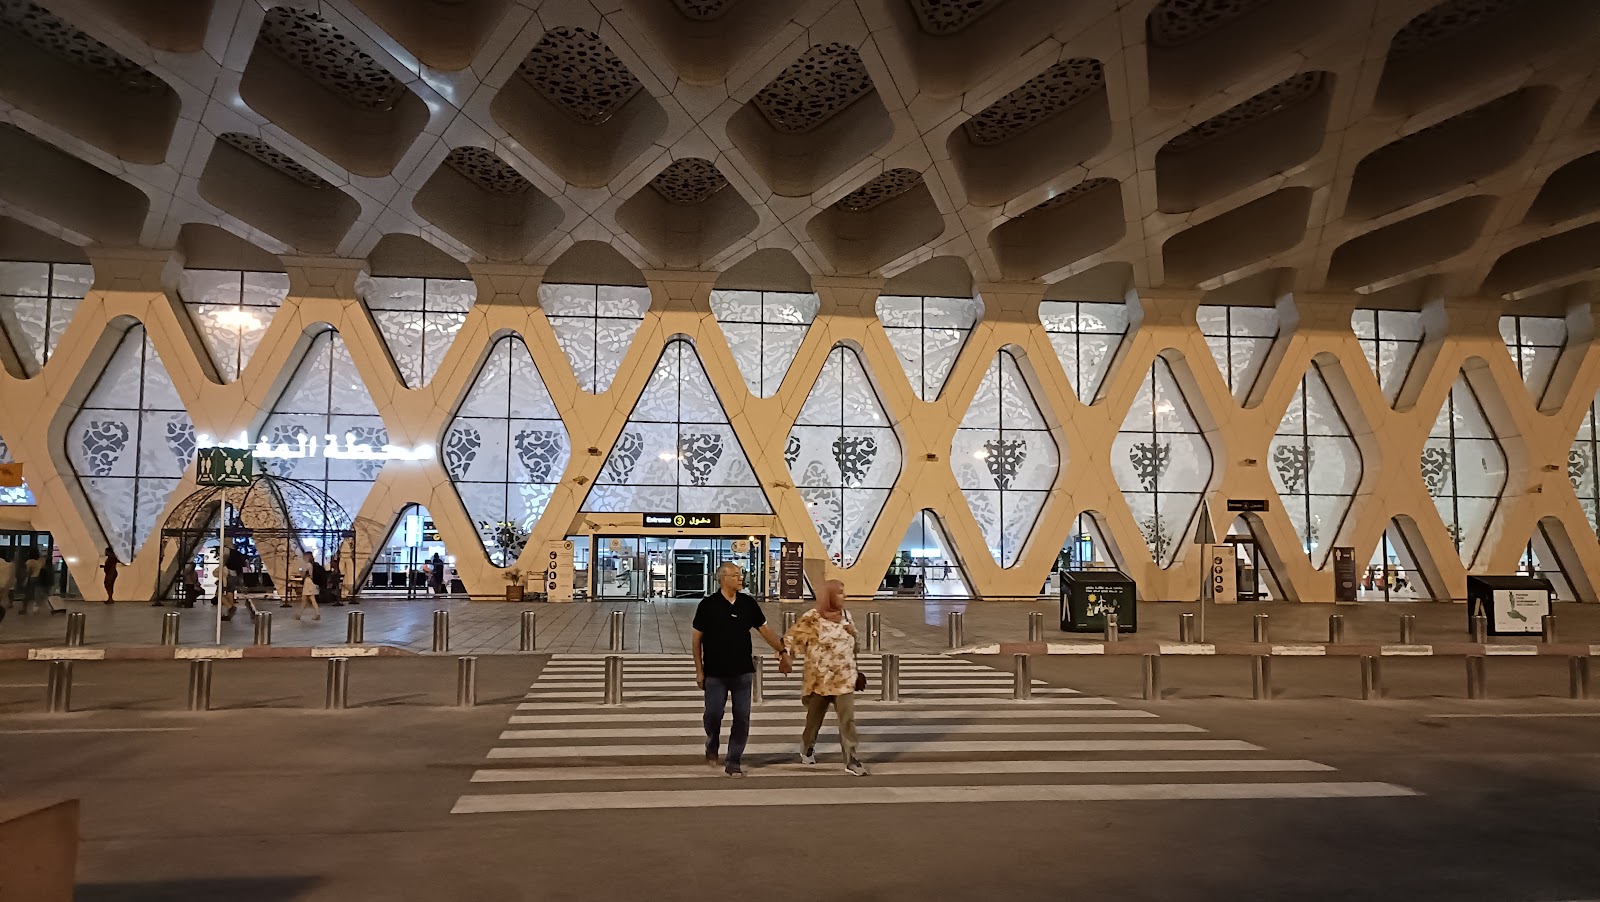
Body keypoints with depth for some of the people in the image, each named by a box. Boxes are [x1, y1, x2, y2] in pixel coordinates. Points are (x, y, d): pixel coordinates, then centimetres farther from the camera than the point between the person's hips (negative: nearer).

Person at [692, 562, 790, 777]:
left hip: (742, 671, 3)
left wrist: (782, 652, 0)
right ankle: (712, 746, 28)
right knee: (713, 715, -3)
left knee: (742, 719, 1)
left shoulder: (748, 603, 3)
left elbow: (764, 629, 9)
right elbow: (697, 639, -1)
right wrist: (699, 670, -3)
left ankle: (733, 762, 13)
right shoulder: (708, 605, -6)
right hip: (715, 673, -3)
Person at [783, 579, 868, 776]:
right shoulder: (812, 618, -11)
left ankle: (851, 759, -5)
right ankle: (807, 748, 38)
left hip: (844, 678, 3)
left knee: (848, 718, -7)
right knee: (814, 717, 14)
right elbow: (792, 638, -12)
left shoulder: (845, 615, 7)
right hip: (820, 678, -3)